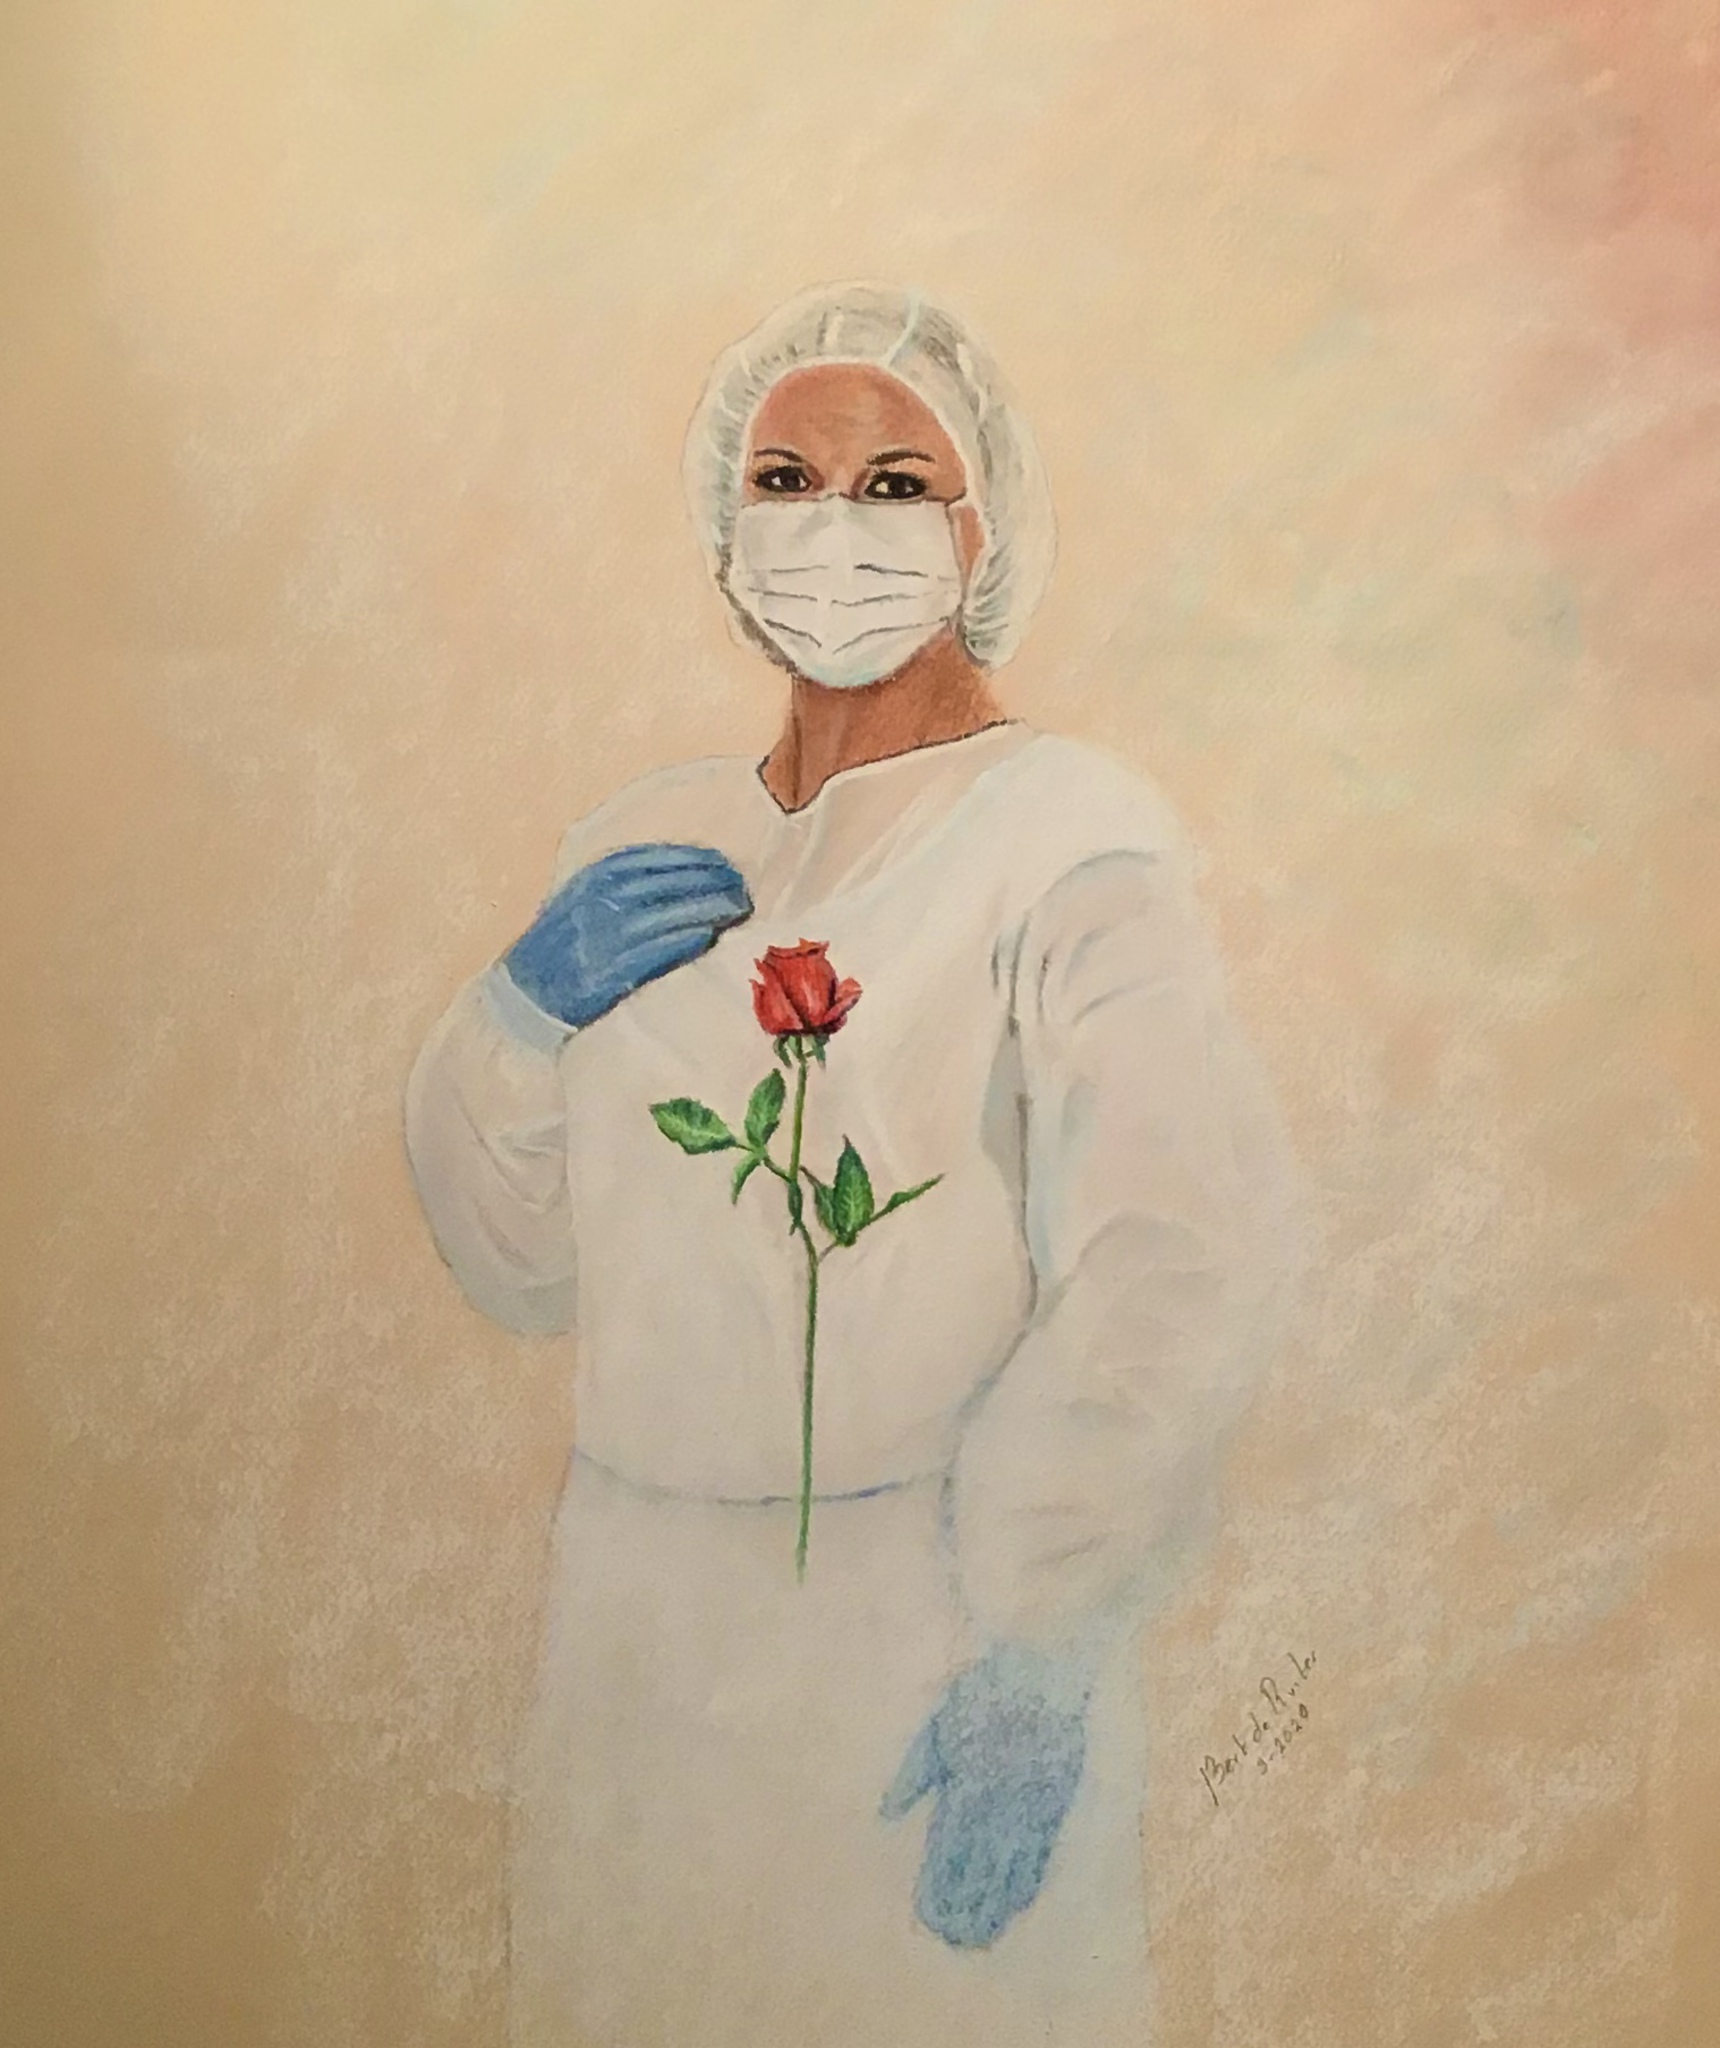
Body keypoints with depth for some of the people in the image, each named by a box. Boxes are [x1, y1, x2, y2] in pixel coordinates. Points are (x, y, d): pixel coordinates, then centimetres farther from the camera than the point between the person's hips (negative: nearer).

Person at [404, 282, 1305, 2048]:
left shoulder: (1070, 833, -11)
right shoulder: (643, 847, 5)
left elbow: (1171, 1267, -19)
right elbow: (521, 1263, 9)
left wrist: (1039, 1656, -21)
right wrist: (529, 1012, -8)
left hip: (935, 1615, -5)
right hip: (637, 1604, 5)